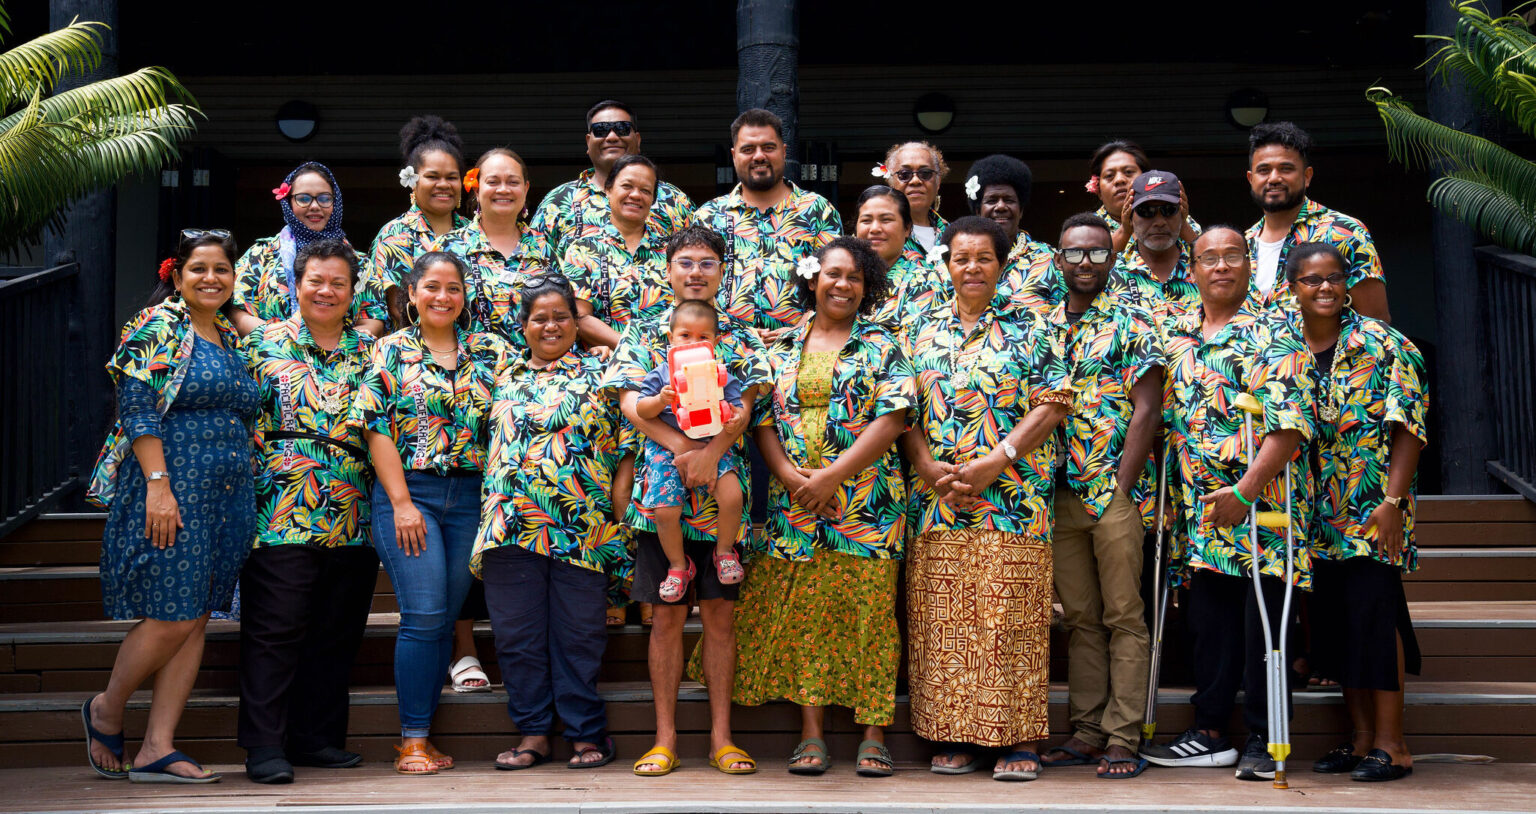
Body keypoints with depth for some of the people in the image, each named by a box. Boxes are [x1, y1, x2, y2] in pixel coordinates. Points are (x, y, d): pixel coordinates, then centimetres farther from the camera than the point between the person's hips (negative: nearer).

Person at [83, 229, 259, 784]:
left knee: (195, 621, 4)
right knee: (172, 618, -8)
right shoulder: (158, 327, -4)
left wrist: (245, 494, 17)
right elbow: (137, 409, -12)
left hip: (228, 498, 7)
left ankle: (158, 748, 7)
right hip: (170, 490, -7)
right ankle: (106, 711, 16)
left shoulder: (232, 337, 18)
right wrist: (158, 484, -20)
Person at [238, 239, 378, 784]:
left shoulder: (368, 350, 14)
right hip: (282, 510, -4)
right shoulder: (265, 344, 6)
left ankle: (317, 737, 17)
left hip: (352, 515, 4)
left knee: (337, 632, 7)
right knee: (275, 629, -6)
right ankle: (265, 746, -1)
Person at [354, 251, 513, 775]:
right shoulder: (389, 352, 3)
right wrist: (401, 501, -9)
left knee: (445, 618, 4)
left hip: (471, 497, 3)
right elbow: (376, 427, -2)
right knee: (424, 614, -10)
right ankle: (413, 738, -2)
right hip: (408, 493, -3)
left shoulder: (491, 353, 11)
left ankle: (417, 736, 13)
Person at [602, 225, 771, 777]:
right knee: (668, 614, 3)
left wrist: (711, 452, -21)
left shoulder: (740, 336, 9)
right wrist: (681, 446, -19)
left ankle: (721, 736, 11)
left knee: (720, 612, 3)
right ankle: (665, 738, 10)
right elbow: (629, 401, -5)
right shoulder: (642, 333, 8)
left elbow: (745, 402, -4)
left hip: (723, 492, 0)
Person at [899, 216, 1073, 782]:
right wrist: (929, 468, -7)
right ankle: (954, 737, 9)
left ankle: (1019, 739, 0)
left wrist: (996, 462, -13)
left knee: (1011, 617, -5)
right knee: (944, 618, 2)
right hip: (937, 498, 3)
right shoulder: (921, 330, 14)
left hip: (1011, 497, -3)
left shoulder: (1030, 328, 5)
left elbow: (1052, 404, -3)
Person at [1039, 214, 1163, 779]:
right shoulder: (1042, 326, 13)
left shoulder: (1131, 324, -1)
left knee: (1123, 617, -1)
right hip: (1061, 494, 5)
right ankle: (1087, 732, 15)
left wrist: (1120, 487, -13)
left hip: (1115, 493, -5)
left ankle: (1123, 738, 1)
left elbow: (1147, 411, -7)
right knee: (1080, 618, 9)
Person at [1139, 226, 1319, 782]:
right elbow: (1163, 417, 22)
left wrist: (1244, 491, -22)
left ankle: (1264, 739, 8)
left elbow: (1290, 423, -15)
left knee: (1261, 624, -1)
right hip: (1199, 508, 6)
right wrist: (1169, 495, 12)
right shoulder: (1175, 337, 13)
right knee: (1208, 620, 10)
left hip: (1260, 507, -5)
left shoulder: (1272, 335, -6)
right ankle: (1211, 731, 20)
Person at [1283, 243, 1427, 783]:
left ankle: (1391, 743, -3)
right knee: (1335, 618, 6)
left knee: (1374, 611, -9)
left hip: (1372, 508, -4)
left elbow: (1408, 428, -8)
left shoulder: (1383, 345, -6)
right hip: (1318, 511, 5)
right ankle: (1362, 737, 16)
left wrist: (1393, 501, -16)